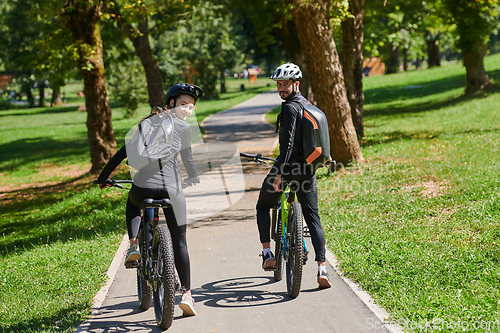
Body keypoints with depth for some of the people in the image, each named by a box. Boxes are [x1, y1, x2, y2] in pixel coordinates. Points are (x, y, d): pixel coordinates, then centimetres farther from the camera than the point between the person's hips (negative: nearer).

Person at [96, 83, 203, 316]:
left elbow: (124, 152, 15)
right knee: (179, 242, 10)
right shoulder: (183, 127, 5)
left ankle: (133, 246, 14)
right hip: (171, 189, -2)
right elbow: (187, 159, 13)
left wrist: (104, 176, 25)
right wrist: (194, 178, 34)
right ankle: (186, 294, 6)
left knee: (132, 204, 38)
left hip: (143, 188, 3)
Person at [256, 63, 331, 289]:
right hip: (307, 168, 7)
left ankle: (267, 254, 8)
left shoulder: (290, 107, -11)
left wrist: (279, 173, -23)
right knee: (313, 219, 4)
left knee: (263, 207, 16)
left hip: (289, 166, -7)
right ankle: (322, 268, -6)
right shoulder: (309, 106, 16)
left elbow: (288, 142, -20)